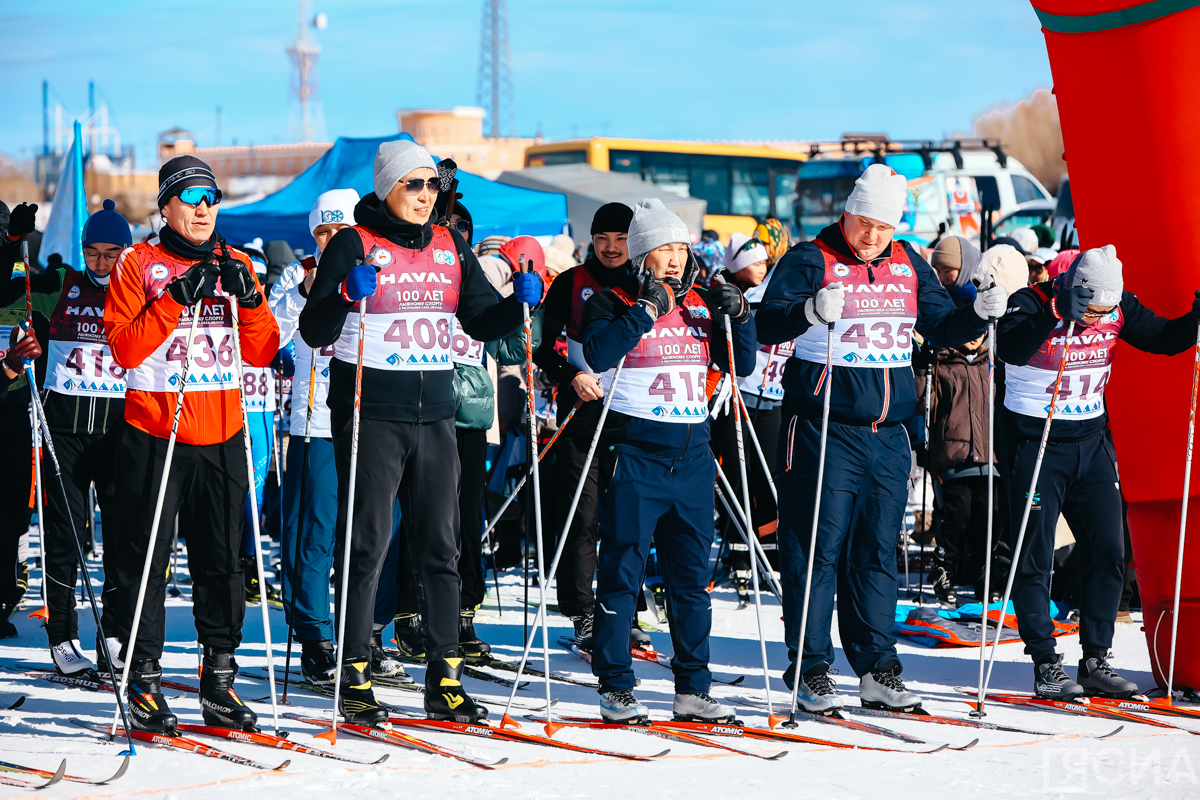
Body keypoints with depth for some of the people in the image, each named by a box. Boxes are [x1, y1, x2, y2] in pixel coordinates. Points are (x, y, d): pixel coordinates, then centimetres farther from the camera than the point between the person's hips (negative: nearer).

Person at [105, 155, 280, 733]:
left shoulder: (237, 265, 12)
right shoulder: (139, 264, 1)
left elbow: (261, 353, 7)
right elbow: (124, 348, -10)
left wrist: (248, 299, -9)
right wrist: (176, 298, -18)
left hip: (221, 436, 3)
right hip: (154, 435, -3)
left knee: (221, 560, 5)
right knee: (146, 562, -2)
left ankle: (219, 682, 12)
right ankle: (143, 681, 5)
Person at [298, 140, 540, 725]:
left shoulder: (450, 247, 12)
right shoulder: (354, 244, -4)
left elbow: (483, 322, 15)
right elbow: (314, 332, -9)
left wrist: (519, 303, -5)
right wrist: (347, 293, -27)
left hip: (434, 414, 5)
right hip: (371, 413, -5)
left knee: (440, 548, 7)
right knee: (367, 546, -4)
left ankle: (444, 681, 12)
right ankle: (354, 680, 2)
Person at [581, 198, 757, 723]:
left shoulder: (701, 305, 13)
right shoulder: (613, 302, -1)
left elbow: (742, 365, 13)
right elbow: (598, 354, -19)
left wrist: (738, 316, -3)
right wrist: (646, 311, -20)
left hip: (692, 453, 5)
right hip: (635, 453, -5)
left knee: (692, 576, 8)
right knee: (623, 573, -2)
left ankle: (692, 689, 14)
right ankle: (615, 687, 5)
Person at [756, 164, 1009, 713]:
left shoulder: (908, 265, 12)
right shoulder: (811, 260, -6)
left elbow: (942, 328, 20)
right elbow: (767, 325, -16)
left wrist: (978, 315, 0)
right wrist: (811, 310, -36)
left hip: (888, 435, 6)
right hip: (823, 428, -5)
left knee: (877, 554, 10)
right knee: (817, 550, -4)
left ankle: (878, 671, 15)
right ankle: (810, 670, 2)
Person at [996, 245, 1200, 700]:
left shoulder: (1117, 309, -2)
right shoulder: (1032, 304, -18)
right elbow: (1012, 349, -36)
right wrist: (1056, 314, -48)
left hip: (1090, 442, 5)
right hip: (1035, 442, -5)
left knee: (1108, 552, 3)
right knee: (1034, 558, -2)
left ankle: (1096, 661, 12)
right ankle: (1046, 665, 6)